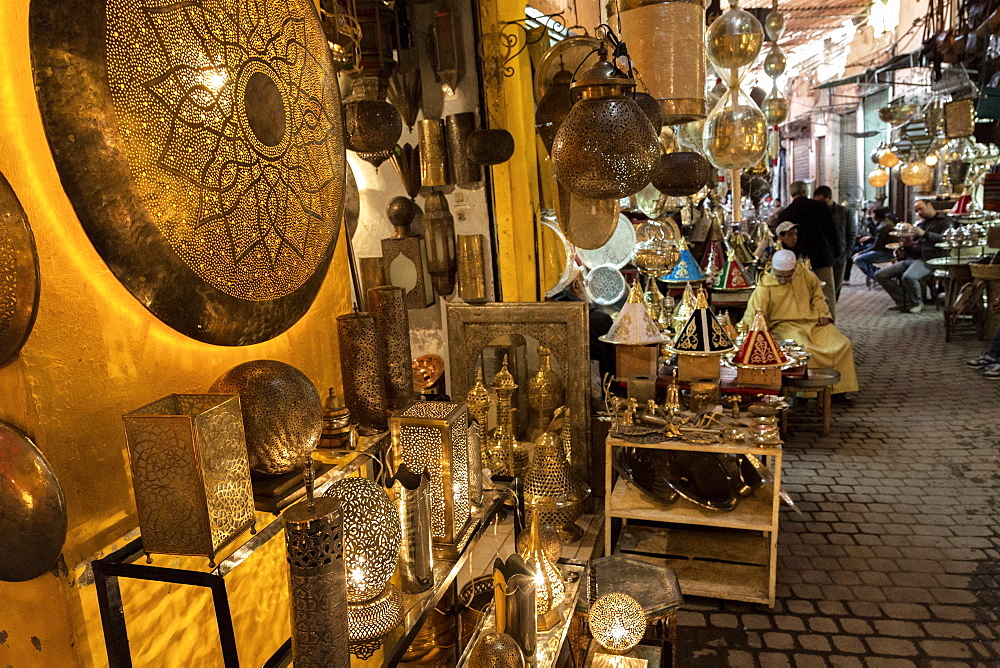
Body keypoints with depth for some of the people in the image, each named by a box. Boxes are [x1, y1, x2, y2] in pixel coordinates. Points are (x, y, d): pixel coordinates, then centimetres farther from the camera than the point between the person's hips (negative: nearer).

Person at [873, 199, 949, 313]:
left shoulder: (944, 221, 6)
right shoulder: (920, 224, 28)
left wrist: (924, 234, -21)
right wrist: (906, 244, 1)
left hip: (927, 259, -8)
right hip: (911, 258, 8)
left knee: (908, 277, -37)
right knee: (880, 275, -6)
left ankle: (917, 303, -8)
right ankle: (904, 302, -2)